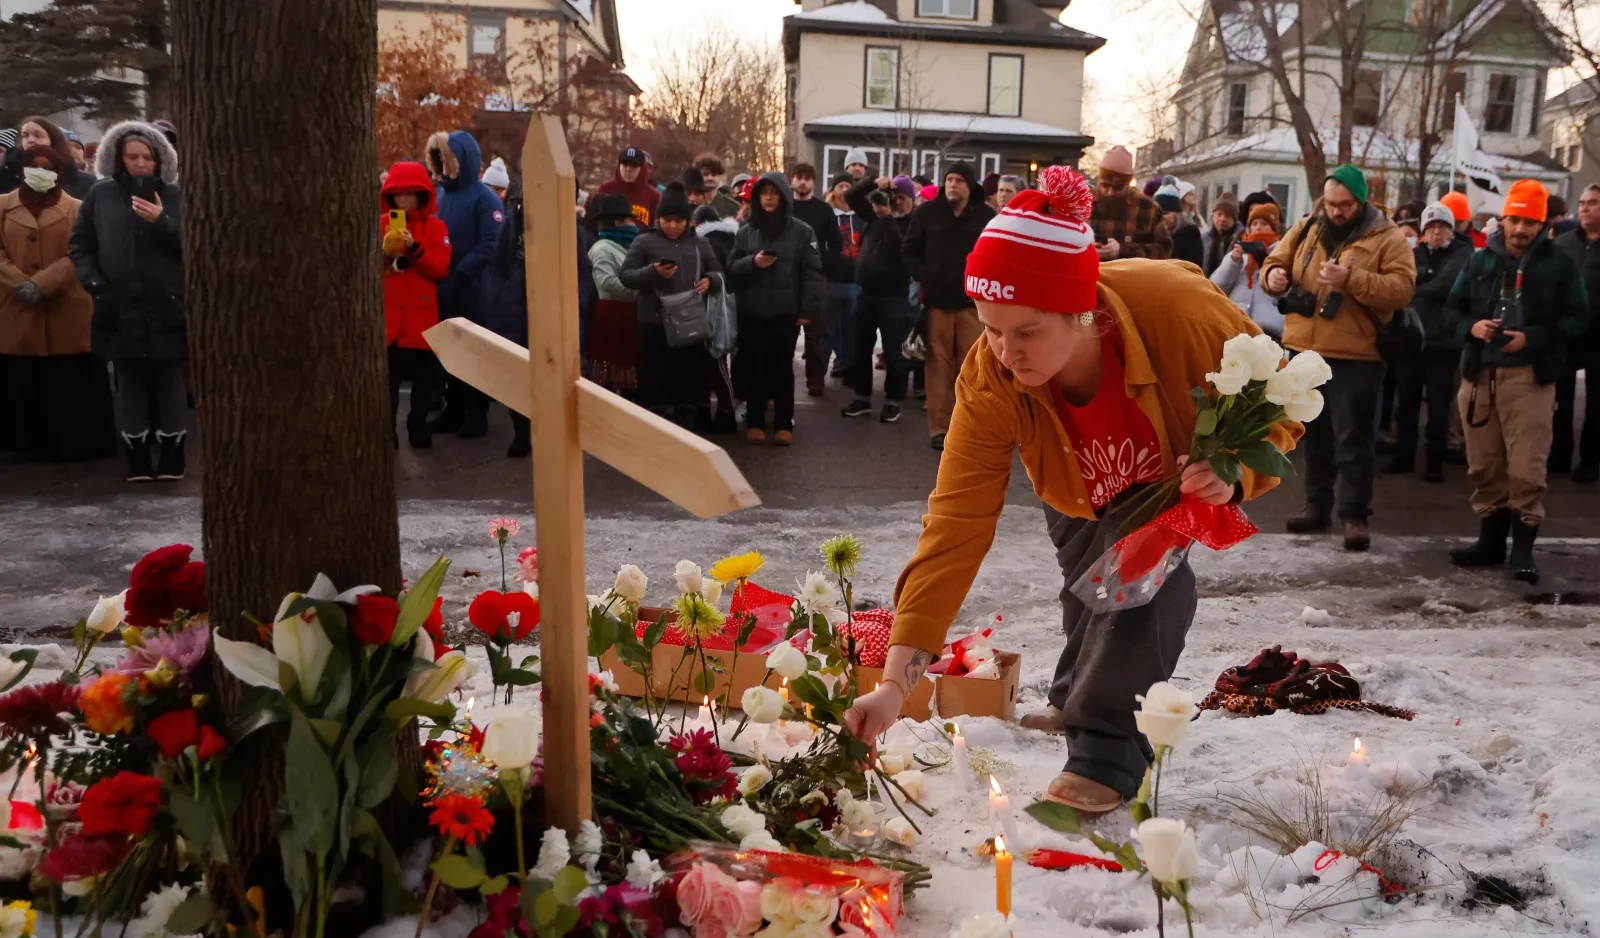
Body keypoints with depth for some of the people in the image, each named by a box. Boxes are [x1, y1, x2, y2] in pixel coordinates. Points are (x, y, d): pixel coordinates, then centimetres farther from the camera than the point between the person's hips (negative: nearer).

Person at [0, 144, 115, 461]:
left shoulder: (77, 209, 5)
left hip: (67, 316, -2)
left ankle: (75, 442, 12)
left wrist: (41, 284, -16)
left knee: (71, 385, 1)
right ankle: (30, 445, 16)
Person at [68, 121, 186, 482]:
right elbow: (79, 244, 11)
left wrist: (162, 221, -15)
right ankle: (137, 457, 12)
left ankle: (172, 454, 12)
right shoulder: (101, 194, 8)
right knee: (130, 383, 5)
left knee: (169, 383, 2)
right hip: (120, 309, 1)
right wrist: (94, 282, -1)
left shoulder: (173, 196, 5)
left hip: (167, 307, -1)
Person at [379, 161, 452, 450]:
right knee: (387, 375, 3)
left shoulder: (436, 226, 3)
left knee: (423, 375, 6)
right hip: (387, 312, 0)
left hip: (421, 313, 0)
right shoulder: (381, 223, 6)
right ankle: (386, 429, 11)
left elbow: (440, 268, -8)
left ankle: (417, 425, 19)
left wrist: (415, 249, -20)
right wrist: (384, 252, -16)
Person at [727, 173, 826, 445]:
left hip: (786, 313, -2)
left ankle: (783, 424, 13)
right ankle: (754, 422, 15)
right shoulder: (746, 231, 8)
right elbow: (731, 269, 5)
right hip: (752, 313, 2)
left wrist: (809, 309, -12)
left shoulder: (801, 231, 0)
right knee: (755, 368, 5)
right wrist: (752, 263, -15)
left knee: (783, 368, 6)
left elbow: (813, 272, -4)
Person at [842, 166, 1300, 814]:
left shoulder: (1177, 310, -42)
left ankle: (1106, 757, -12)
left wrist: (1236, 471, -44)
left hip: (1180, 476, -2)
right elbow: (954, 527, -37)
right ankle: (1075, 704, 42)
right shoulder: (989, 385, -37)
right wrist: (897, 680, -42)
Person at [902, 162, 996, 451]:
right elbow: (909, 249, 7)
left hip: (972, 301, 0)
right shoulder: (927, 212, 1)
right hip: (937, 299, 0)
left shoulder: (986, 216, 1)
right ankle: (939, 427, 7)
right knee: (939, 364, 2)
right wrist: (923, 276, -5)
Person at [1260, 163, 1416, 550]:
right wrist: (1274, 275, -10)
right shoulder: (1306, 229, 9)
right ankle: (1317, 505, 25)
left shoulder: (1386, 238, -5)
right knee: (1314, 434, 14)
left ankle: (1354, 514, 5)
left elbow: (1402, 288, -14)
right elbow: (1276, 261, 15)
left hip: (1354, 355, -5)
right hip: (1304, 350, 5)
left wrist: (1351, 279, -27)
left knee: (1353, 438, -3)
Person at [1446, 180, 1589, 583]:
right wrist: (1471, 326, -8)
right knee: (1484, 464, 9)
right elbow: (1454, 307, 14)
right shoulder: (1481, 260, 10)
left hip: (1530, 376, -4)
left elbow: (1576, 318, -1)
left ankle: (1523, 547, 1)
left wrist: (1532, 338, -16)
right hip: (1480, 373, 4)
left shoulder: (1558, 263, 1)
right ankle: (1491, 540, 20)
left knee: (1526, 467, -7)